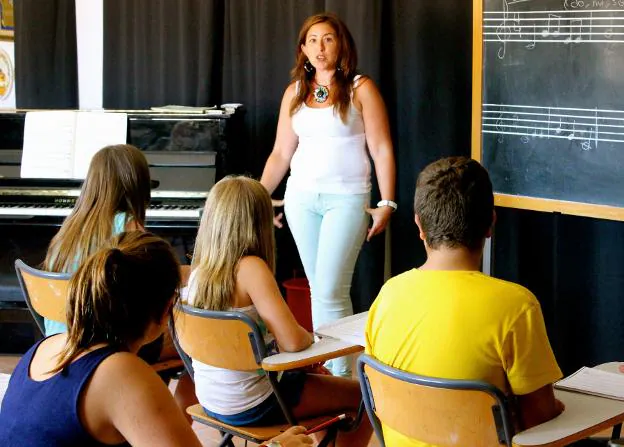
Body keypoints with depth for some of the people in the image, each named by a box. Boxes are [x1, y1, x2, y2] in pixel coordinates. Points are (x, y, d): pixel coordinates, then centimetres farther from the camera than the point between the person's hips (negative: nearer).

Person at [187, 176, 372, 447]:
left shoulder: (198, 271, -2)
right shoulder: (250, 268, -22)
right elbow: (293, 341, -26)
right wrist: (309, 336, -4)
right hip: (250, 408, -8)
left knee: (325, 381, 31)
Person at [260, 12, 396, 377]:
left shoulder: (360, 89, -2)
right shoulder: (295, 93, 10)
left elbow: (382, 150, -4)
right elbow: (281, 153, 13)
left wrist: (387, 204, -10)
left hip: (347, 197, -4)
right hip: (301, 197, 5)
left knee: (330, 290, -12)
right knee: (318, 288, 8)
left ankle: (343, 375, -6)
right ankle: (322, 365, 15)